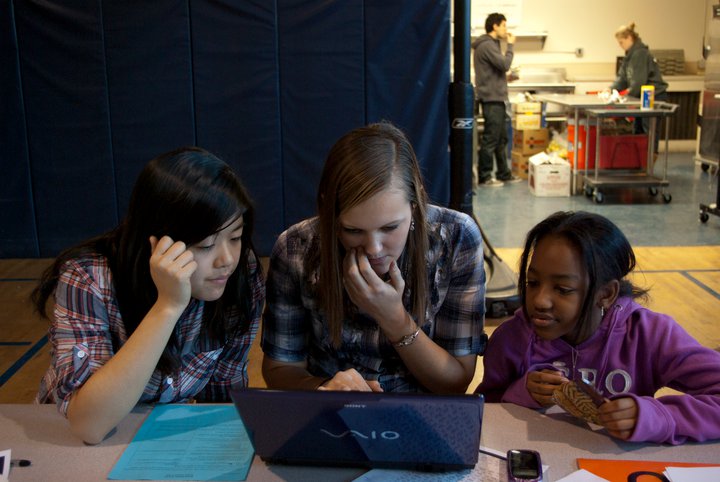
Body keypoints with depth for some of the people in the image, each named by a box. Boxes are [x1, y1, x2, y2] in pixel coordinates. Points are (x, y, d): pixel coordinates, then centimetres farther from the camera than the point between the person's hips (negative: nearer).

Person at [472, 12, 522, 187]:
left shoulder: (491, 44, 18)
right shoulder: (487, 45, -14)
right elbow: (505, 64, -18)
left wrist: (506, 77, 12)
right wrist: (510, 45, -8)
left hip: (497, 98, 10)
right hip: (492, 99, -10)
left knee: (502, 138, 14)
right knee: (491, 139, -6)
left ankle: (503, 173, 20)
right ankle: (484, 177, -1)